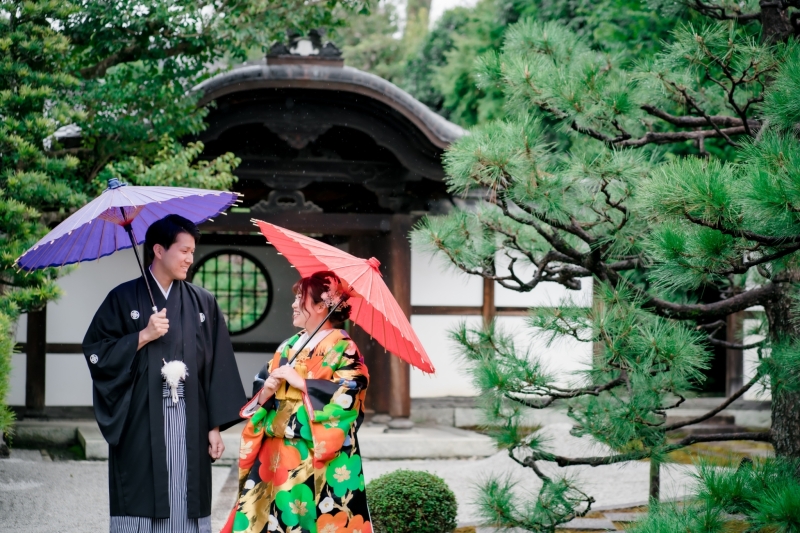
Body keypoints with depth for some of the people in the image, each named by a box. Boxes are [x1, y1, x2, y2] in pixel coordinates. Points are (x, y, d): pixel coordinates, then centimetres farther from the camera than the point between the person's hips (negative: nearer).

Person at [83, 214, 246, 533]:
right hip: (140, 425, -2)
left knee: (186, 506, 0)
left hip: (189, 426, 2)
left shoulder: (203, 303, 10)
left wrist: (215, 426, 3)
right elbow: (95, 352, 0)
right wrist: (143, 336, -10)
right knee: (140, 504, -4)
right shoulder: (124, 299, 4)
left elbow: (218, 366, 8)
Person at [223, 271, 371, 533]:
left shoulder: (342, 348, -3)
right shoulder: (289, 346, 17)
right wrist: (266, 391, -6)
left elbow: (347, 395, -17)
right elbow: (260, 391, 17)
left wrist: (300, 382, -15)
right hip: (277, 453, 6)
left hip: (317, 458, -6)